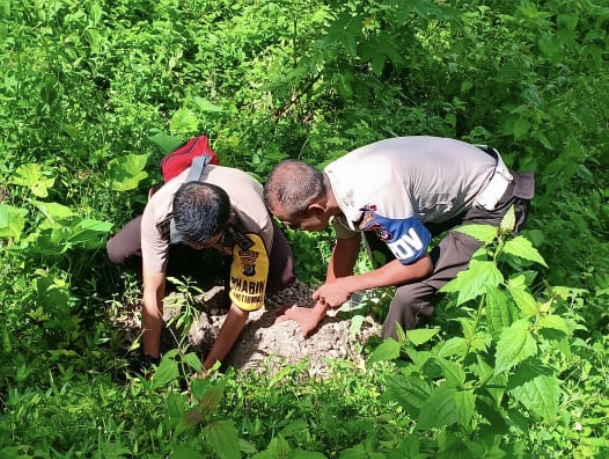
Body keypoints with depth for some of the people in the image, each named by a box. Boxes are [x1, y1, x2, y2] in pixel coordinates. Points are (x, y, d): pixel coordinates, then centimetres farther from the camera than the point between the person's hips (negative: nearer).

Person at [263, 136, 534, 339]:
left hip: (493, 204, -9)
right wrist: (317, 312, 15)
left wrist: (348, 286, -13)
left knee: (411, 292, -20)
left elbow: (419, 265, -23)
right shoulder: (331, 182, -8)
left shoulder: (373, 198, -35)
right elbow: (346, 243, 9)